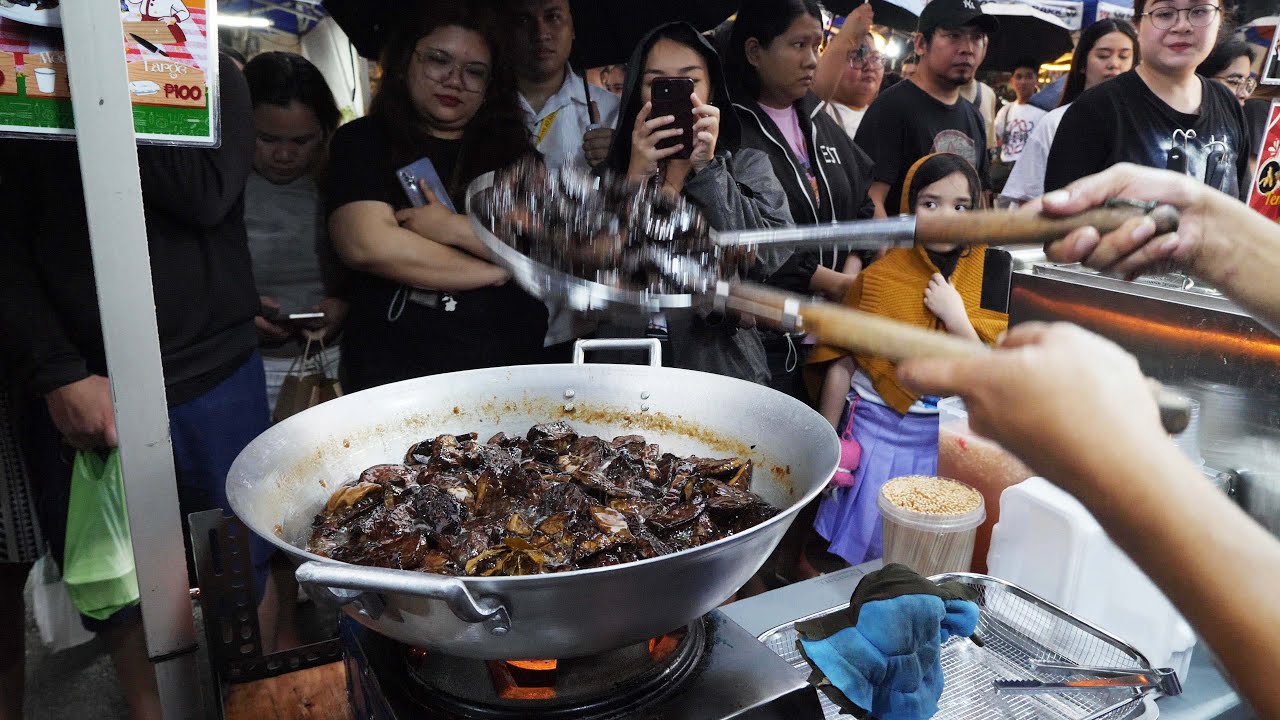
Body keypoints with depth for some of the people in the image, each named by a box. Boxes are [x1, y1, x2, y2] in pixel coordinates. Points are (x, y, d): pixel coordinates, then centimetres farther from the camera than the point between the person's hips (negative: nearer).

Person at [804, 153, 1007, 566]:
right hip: (876, 434, -2)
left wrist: (955, 316, -19)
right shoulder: (878, 279, -8)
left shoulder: (983, 284, -2)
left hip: (942, 443, 2)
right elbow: (841, 365, -6)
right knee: (857, 552, 9)